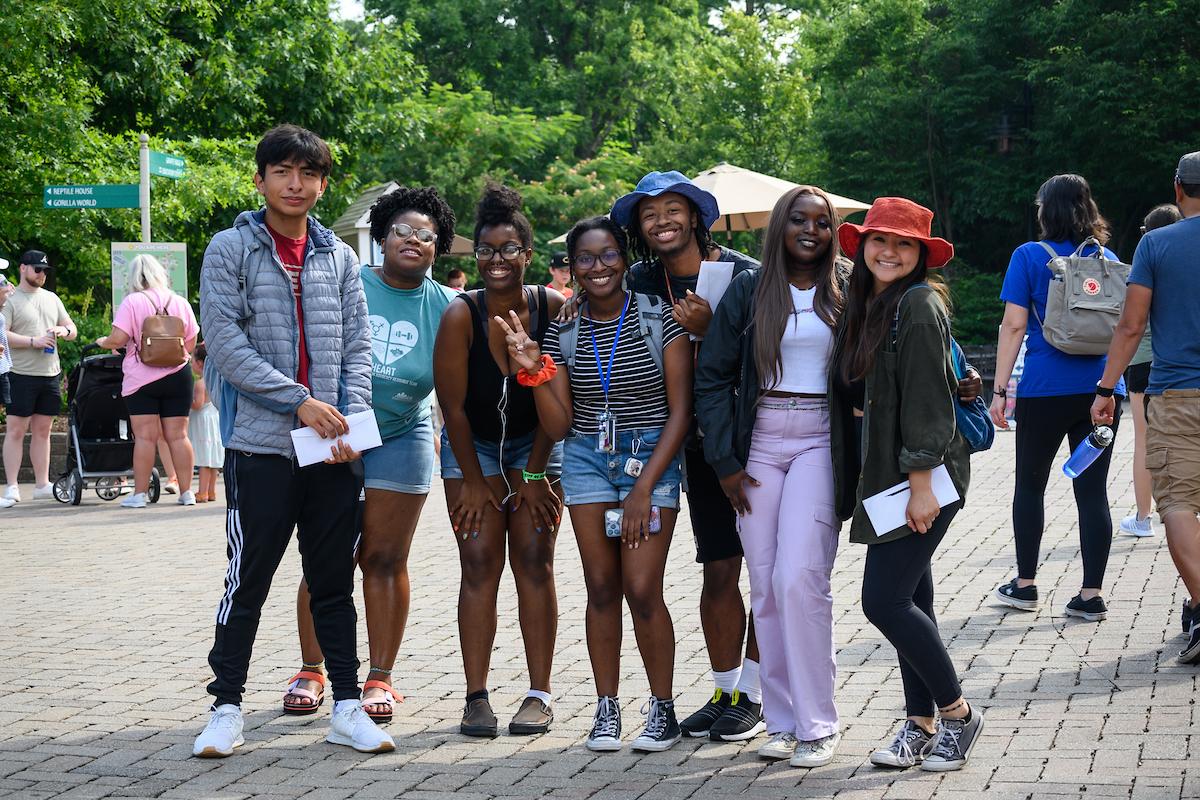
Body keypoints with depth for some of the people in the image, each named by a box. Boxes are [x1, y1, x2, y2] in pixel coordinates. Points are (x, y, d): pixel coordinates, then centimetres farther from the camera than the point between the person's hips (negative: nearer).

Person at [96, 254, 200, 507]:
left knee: (145, 436, -2)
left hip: (142, 379, -3)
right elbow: (190, 344, 11)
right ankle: (186, 492, 7)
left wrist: (103, 342, 8)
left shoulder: (132, 302, -6)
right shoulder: (180, 302, 6)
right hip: (178, 376, 3)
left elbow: (118, 339, -12)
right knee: (178, 436, 6)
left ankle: (140, 494, 0)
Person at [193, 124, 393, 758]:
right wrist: (299, 400, -14)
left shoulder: (339, 258, 12)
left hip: (331, 448, 4)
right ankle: (226, 706, 12)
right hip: (260, 443, -3)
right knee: (248, 580, 1)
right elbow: (224, 342, -10)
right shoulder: (231, 250, -1)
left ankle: (347, 705, 15)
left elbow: (357, 347, 9)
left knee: (334, 581, 9)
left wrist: (352, 421, -6)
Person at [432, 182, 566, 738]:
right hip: (473, 446, -1)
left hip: (535, 444, 1)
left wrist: (534, 473, -8)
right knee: (479, 563, -6)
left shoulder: (553, 309, -16)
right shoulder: (461, 316, -21)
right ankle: (476, 697, -5)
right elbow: (454, 406, -14)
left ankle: (539, 694, 0)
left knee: (534, 561, -3)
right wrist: (474, 480, -9)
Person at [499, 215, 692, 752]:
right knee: (601, 587, 4)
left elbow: (680, 411, -7)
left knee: (642, 590, -10)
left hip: (651, 457, -3)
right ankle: (606, 708, 15)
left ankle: (663, 708, 6)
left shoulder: (659, 318, -6)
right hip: (587, 459, 3)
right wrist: (534, 370, -11)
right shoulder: (563, 331, 4)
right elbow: (558, 425, 5)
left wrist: (644, 489, -13)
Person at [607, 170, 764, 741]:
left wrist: (707, 329, -27)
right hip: (703, 444, 4)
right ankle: (725, 690, 16)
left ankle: (752, 694, 10)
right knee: (718, 571, 6)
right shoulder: (642, 283, 2)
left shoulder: (743, 275, -12)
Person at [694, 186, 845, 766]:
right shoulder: (749, 289, 6)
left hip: (819, 441, -2)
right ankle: (783, 722, 10)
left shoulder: (846, 290, 5)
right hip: (759, 441, 2)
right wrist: (725, 460, 1)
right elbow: (712, 376, 6)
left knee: (798, 576, -14)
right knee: (766, 584, 2)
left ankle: (817, 723, -4)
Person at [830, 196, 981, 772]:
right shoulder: (862, 304, 13)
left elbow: (928, 399, -18)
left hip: (920, 475, -8)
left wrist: (921, 485, -21)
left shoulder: (918, 305, -13)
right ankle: (921, 725, 19)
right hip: (881, 474, 8)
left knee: (884, 600, -10)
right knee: (908, 601, 12)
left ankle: (957, 714, 6)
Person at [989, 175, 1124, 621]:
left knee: (1030, 484, 13)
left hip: (1046, 389, -3)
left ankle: (1025, 585, 18)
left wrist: (999, 389, -4)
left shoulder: (1029, 257, -2)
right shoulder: (1107, 259, 9)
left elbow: (1014, 325, -6)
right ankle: (1092, 595, 1)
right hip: (1101, 388, 3)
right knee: (1093, 490, 3)